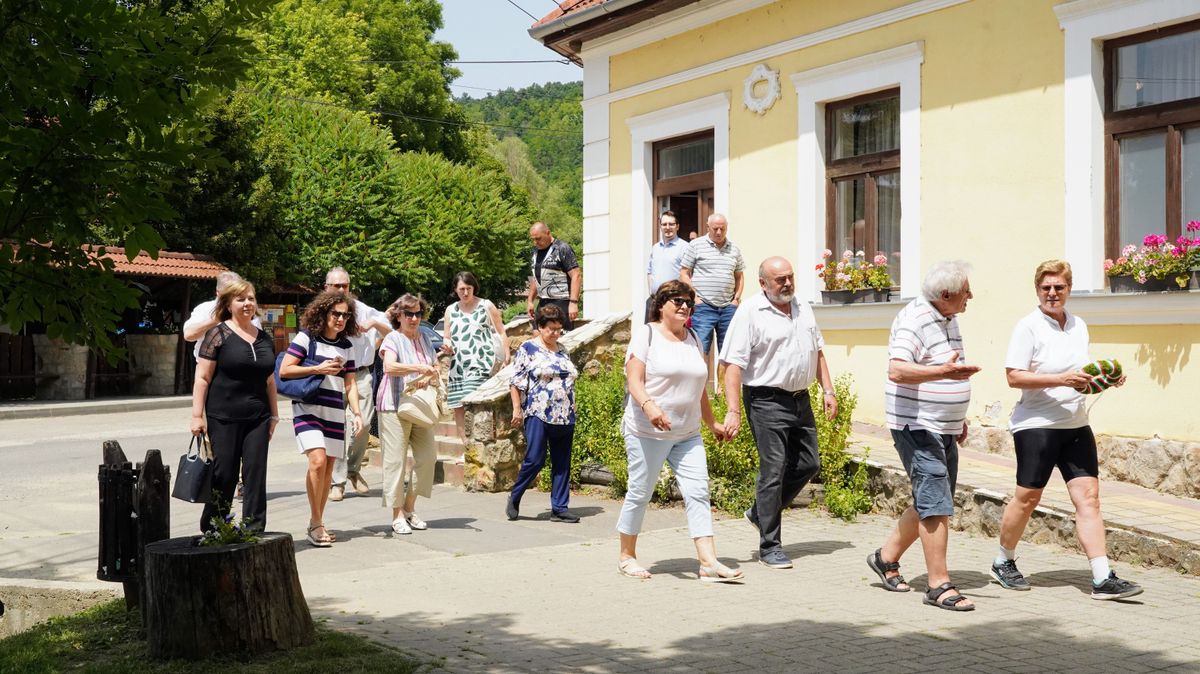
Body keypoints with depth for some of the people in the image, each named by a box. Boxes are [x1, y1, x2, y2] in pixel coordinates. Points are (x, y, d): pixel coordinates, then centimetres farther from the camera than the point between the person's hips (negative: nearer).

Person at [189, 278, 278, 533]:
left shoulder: (265, 338, 13)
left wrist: (274, 416, 16)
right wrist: (197, 416, -11)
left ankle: (254, 531, 5)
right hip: (224, 418, -4)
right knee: (224, 476, 1)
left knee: (256, 473, 0)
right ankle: (211, 532, 16)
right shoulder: (218, 334, -3)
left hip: (257, 418, 4)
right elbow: (202, 378, -6)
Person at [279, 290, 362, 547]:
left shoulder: (346, 346, 13)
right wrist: (318, 369, -11)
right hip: (308, 408, -5)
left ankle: (317, 523, 16)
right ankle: (315, 523, -10)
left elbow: (350, 383, 14)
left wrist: (357, 413, 2)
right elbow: (284, 370, -6)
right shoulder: (307, 337, -2)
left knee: (328, 468, 5)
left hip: (335, 412, 5)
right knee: (317, 460, -20)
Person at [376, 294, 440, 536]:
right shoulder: (393, 339, -6)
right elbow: (389, 366, -24)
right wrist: (417, 368, -35)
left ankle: (409, 508, 16)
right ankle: (397, 515, 1)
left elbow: (436, 367, 16)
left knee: (427, 456, 3)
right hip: (395, 407, -6)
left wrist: (428, 376, -6)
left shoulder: (424, 338, 15)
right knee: (396, 460, -5)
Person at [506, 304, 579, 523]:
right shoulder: (528, 349, -1)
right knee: (534, 460, -8)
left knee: (562, 464, 4)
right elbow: (516, 382, -3)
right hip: (538, 415, -6)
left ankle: (559, 509, 9)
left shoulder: (562, 351, 16)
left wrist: (571, 412, 19)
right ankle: (514, 499, 13)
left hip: (564, 416, 6)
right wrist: (517, 409, -9)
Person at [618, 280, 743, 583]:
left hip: (688, 434, 6)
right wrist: (649, 407, -31)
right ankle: (626, 556, 19)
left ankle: (709, 563, -12)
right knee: (639, 494, 3)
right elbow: (634, 380, -14)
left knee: (698, 493, -6)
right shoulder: (646, 334, -4)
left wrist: (712, 424, 27)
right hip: (648, 433, -6)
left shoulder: (692, 339, 15)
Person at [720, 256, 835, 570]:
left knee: (809, 464, 11)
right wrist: (733, 411, -22)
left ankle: (760, 512, 29)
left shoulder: (803, 309, 12)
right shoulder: (750, 313, -11)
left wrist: (828, 390, 12)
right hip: (767, 401, -7)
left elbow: (817, 352, 21)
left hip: (800, 400, 7)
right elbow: (733, 364, -16)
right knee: (773, 471, -6)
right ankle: (770, 547, 3)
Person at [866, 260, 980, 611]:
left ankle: (886, 557, 28)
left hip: (944, 430, 10)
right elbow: (897, 371, -30)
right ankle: (939, 586, -6)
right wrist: (944, 372, -41)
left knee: (930, 504, 14)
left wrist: (959, 417, 26)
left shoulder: (948, 320, 14)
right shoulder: (914, 320, -17)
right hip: (917, 427, -10)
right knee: (937, 506, -11)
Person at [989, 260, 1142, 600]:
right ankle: (1003, 562, 23)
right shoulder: (1028, 326, -8)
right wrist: (1062, 379, -24)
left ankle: (1103, 579, -4)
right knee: (1028, 497, 2)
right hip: (1036, 425, -6)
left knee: (1088, 496, -2)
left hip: (1075, 424, 6)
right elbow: (1014, 377, -15)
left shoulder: (1079, 325, 12)